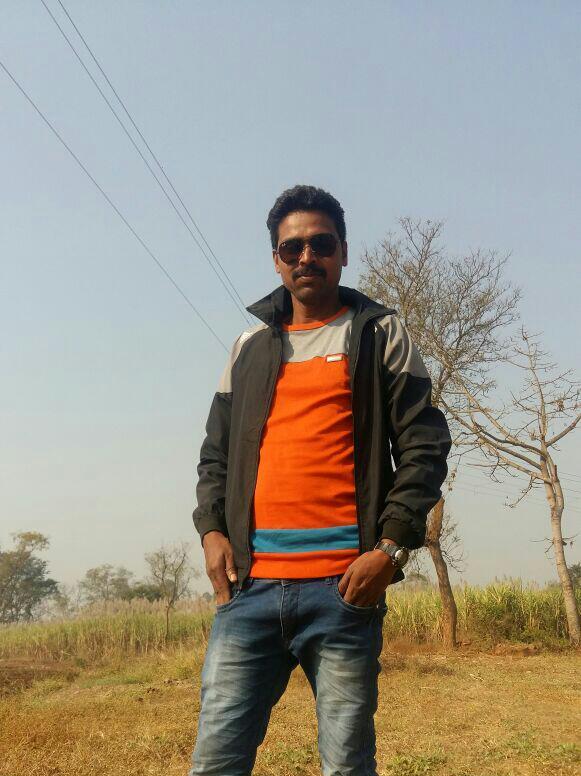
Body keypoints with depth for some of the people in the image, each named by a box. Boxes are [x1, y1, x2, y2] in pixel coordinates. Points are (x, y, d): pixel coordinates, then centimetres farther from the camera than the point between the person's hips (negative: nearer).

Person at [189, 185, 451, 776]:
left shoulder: (380, 334, 9)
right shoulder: (250, 346, 19)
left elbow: (423, 446, 3)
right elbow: (215, 452, 20)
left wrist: (391, 548, -9)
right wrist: (212, 530, 3)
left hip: (344, 587, -3)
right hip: (250, 584, 3)